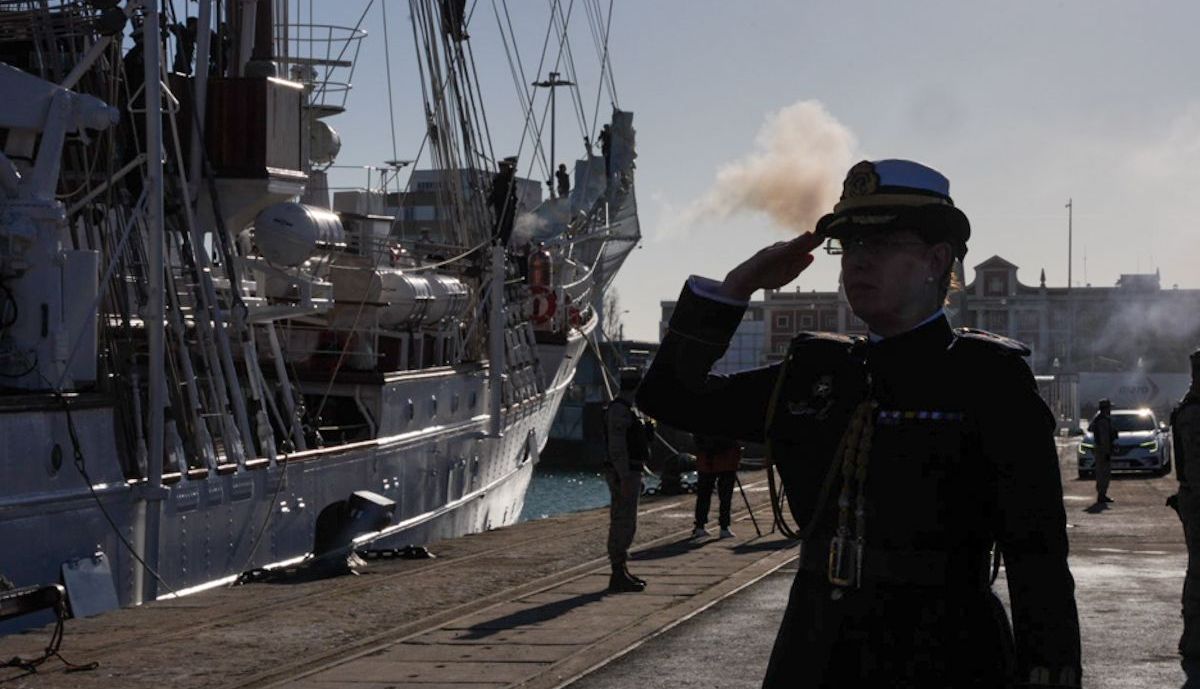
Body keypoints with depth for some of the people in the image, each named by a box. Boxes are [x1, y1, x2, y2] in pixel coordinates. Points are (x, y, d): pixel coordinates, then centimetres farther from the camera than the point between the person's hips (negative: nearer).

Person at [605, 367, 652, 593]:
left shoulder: (627, 408, 18)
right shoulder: (619, 409, -15)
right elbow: (617, 447, -21)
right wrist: (625, 479, -24)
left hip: (629, 472, 11)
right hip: (623, 473, -11)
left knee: (625, 524, 14)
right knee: (622, 524, -9)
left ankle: (622, 572, 21)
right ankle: (618, 576, -8)